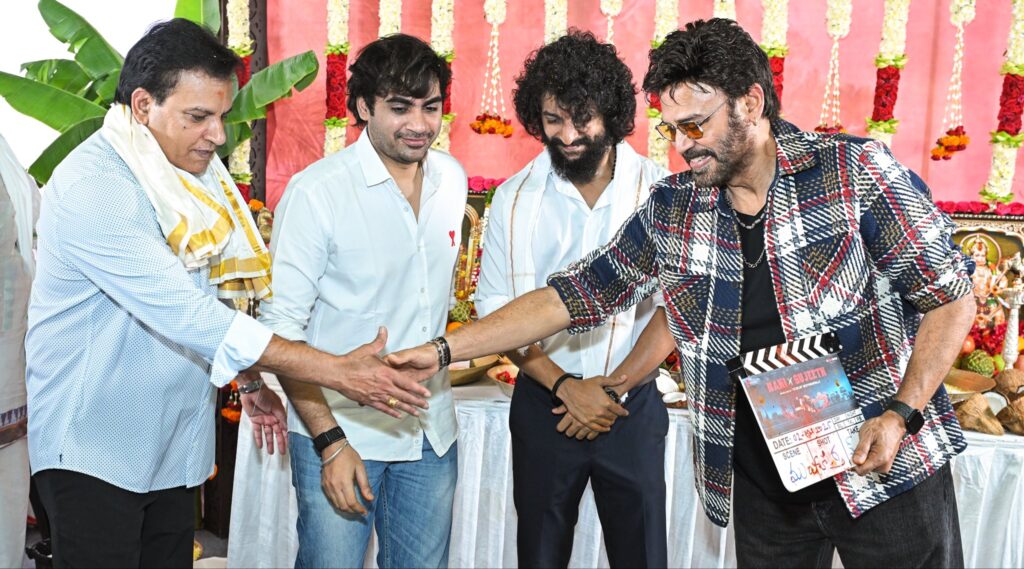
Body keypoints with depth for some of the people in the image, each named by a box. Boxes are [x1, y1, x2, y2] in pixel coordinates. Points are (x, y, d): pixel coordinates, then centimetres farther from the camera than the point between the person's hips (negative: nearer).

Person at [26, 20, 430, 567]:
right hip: (93, 450, -7)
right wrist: (336, 371, -31)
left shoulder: (186, 173, 6)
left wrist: (249, 382, 14)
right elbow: (183, 312, -29)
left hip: (176, 447, 8)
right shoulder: (91, 187, -22)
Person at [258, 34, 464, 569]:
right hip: (340, 428, -5)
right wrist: (328, 440, -18)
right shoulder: (316, 192, -15)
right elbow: (282, 327, -14)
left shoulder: (452, 178, 3)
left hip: (433, 430, 5)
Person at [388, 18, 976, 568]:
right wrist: (443, 350, -1)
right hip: (762, 482, 4)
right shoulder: (673, 208, 1)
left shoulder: (855, 170, -10)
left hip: (888, 466, -3)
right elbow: (575, 294, 4)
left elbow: (951, 295, -5)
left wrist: (902, 413, -18)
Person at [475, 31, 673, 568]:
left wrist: (613, 387, -13)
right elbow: (496, 309, -5)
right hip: (543, 401, 1)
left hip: (633, 403, -1)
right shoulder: (514, 198, -5)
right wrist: (565, 386, -15)